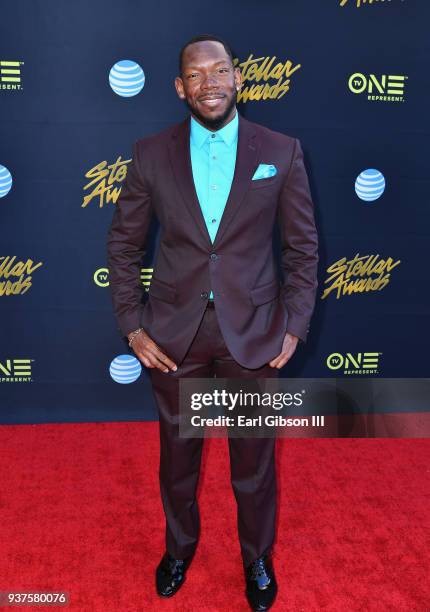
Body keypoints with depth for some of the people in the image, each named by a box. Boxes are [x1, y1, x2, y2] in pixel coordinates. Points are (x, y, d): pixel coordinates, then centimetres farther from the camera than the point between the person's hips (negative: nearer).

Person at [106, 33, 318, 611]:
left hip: (252, 333, -1)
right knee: (178, 454, 18)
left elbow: (303, 246, 1)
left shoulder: (282, 151, -4)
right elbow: (123, 243, 4)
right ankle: (180, 546, 46)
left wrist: (294, 325, -4)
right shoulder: (151, 153, -2)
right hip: (174, 333, 1)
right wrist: (132, 325, -2)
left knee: (254, 460, 14)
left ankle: (257, 558, 42)